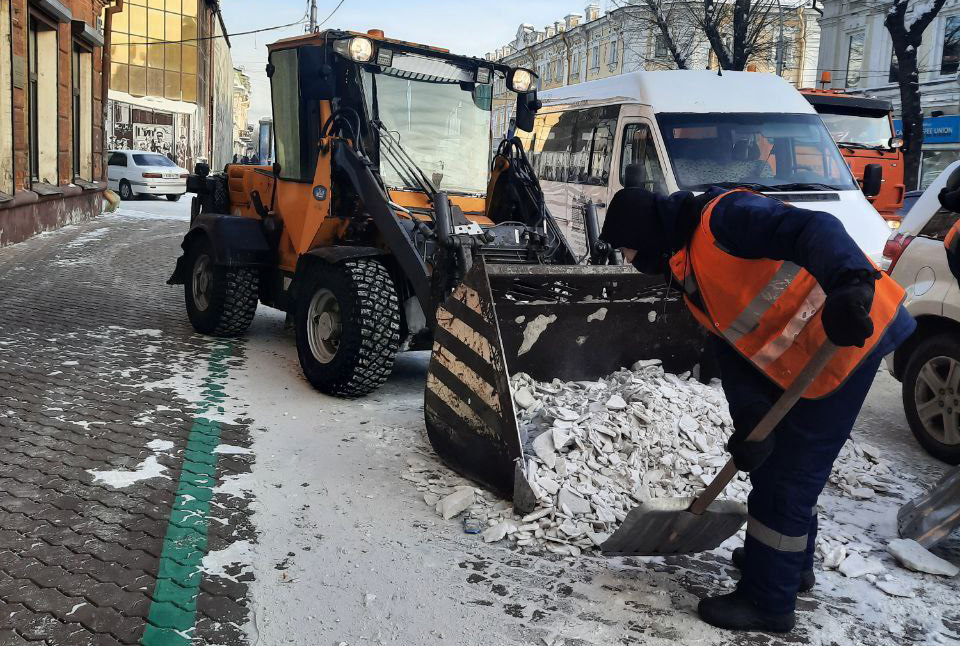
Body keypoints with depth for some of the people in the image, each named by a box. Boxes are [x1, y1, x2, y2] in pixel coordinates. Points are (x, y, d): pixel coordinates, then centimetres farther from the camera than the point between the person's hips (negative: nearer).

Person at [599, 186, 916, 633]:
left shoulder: (722, 216, -19)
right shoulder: (690, 281, 11)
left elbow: (814, 229, -33)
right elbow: (731, 353, 5)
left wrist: (850, 285, -52)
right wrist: (750, 419, -10)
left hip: (849, 338, -10)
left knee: (786, 478, -2)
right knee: (771, 463, 23)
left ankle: (767, 601, 14)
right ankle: (792, 562, 45)